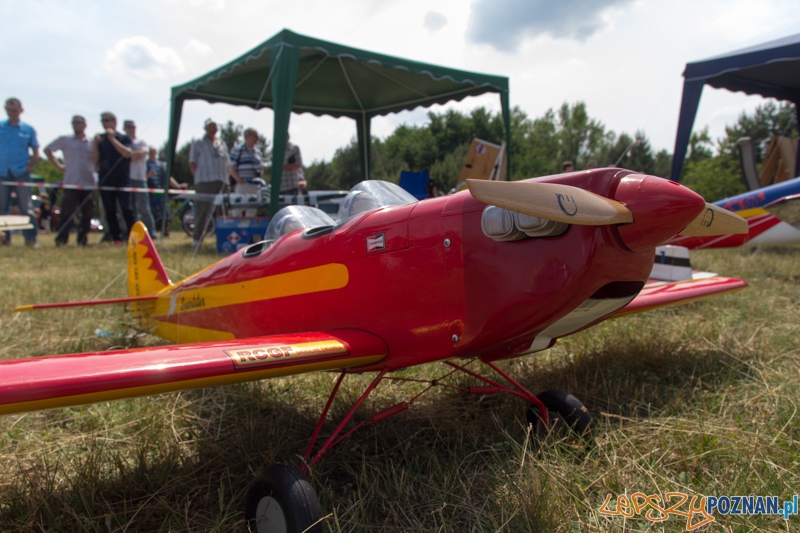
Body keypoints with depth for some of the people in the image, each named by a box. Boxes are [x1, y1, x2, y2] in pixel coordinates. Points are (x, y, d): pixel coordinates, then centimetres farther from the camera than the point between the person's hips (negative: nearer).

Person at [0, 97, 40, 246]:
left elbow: (36, 153, 9)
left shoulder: (28, 129, 6)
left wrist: (28, 167, -4)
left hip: (21, 173, -1)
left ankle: (31, 238, 0)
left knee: (25, 206, -3)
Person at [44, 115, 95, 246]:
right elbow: (47, 149, 14)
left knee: (87, 214, 4)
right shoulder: (65, 140, 7)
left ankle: (83, 239, 13)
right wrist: (59, 165, 7)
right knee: (67, 213, -6)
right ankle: (61, 239, 0)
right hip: (71, 183, -2)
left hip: (89, 184, 2)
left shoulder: (92, 142, 10)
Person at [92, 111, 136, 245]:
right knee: (110, 212, 3)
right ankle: (117, 239, 8)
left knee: (126, 210, -11)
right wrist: (95, 144, -6)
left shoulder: (124, 138, 5)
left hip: (122, 180, -4)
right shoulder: (99, 140, 13)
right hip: (105, 181, 4)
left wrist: (112, 138, -13)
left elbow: (127, 153, -14)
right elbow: (95, 160, 7)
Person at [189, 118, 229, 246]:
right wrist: (198, 177, -8)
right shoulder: (198, 144, 6)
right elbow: (192, 163, 3)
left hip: (221, 182, 5)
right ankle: (197, 238, -2)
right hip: (204, 182, -5)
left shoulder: (222, 144, 20)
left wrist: (225, 179, 9)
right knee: (203, 210, -8)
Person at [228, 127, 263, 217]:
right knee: (239, 211, -8)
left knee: (251, 213, 8)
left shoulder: (258, 151, 18)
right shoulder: (237, 149, -2)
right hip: (242, 185, -6)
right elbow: (230, 168, -6)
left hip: (256, 186, 6)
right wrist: (239, 180, -15)